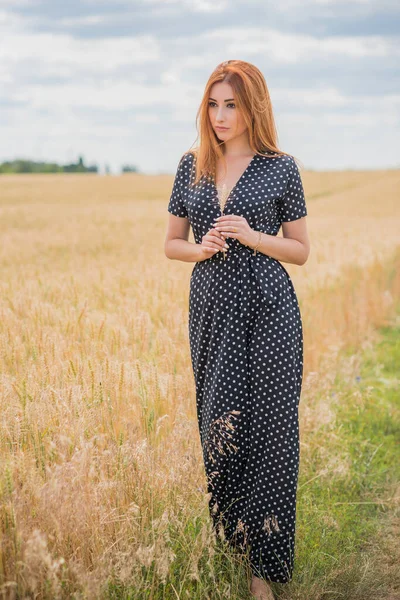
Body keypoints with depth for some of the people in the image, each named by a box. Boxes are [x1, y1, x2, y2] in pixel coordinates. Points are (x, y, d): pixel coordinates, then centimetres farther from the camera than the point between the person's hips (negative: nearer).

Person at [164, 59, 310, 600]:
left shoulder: (280, 169, -1)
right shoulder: (192, 166, 8)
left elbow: (301, 251, 3)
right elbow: (172, 243, 14)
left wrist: (251, 236, -14)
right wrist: (200, 248, -8)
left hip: (268, 312, -3)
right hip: (212, 310, 3)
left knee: (266, 430, -3)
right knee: (219, 423, 7)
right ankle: (226, 540, 27)